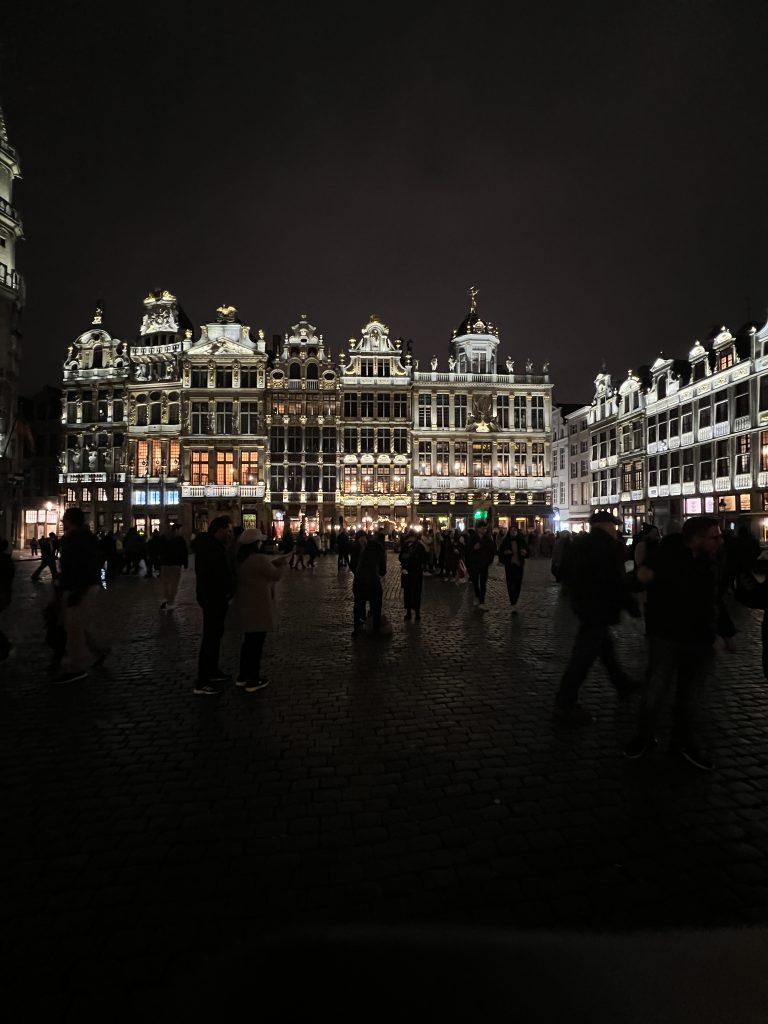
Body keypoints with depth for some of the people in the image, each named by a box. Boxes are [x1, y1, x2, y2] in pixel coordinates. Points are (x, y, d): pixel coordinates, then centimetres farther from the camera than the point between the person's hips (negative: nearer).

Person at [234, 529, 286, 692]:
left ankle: (243, 676, 28)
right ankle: (253, 681, 9)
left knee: (249, 640, 19)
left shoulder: (240, 560, 7)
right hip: (259, 605, -9)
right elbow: (275, 575, -13)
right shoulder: (259, 559, -21)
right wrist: (280, 565, 5)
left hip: (245, 604, 9)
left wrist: (276, 561, 12)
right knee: (257, 642, 1)